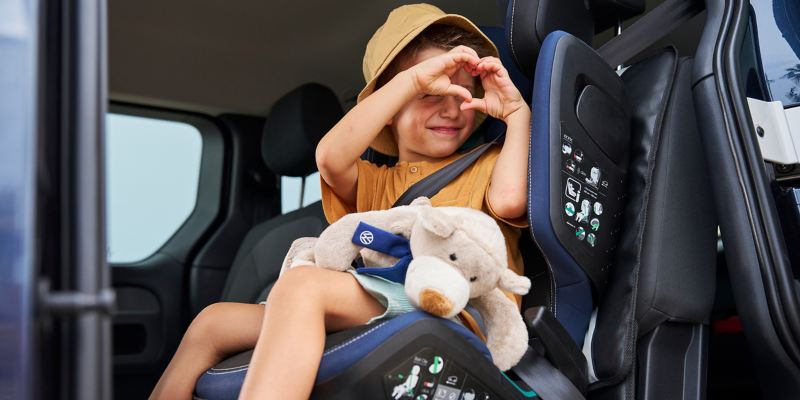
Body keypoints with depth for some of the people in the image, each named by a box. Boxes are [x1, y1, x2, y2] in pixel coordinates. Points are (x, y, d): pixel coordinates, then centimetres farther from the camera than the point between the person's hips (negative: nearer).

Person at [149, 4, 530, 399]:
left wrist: (517, 111, 2)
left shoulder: (485, 166, 18)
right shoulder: (375, 182, 26)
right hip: (373, 312, 5)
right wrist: (414, 78, -5)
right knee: (213, 323, 0)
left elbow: (509, 199, -9)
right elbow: (330, 157, -1)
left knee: (302, 283, -30)